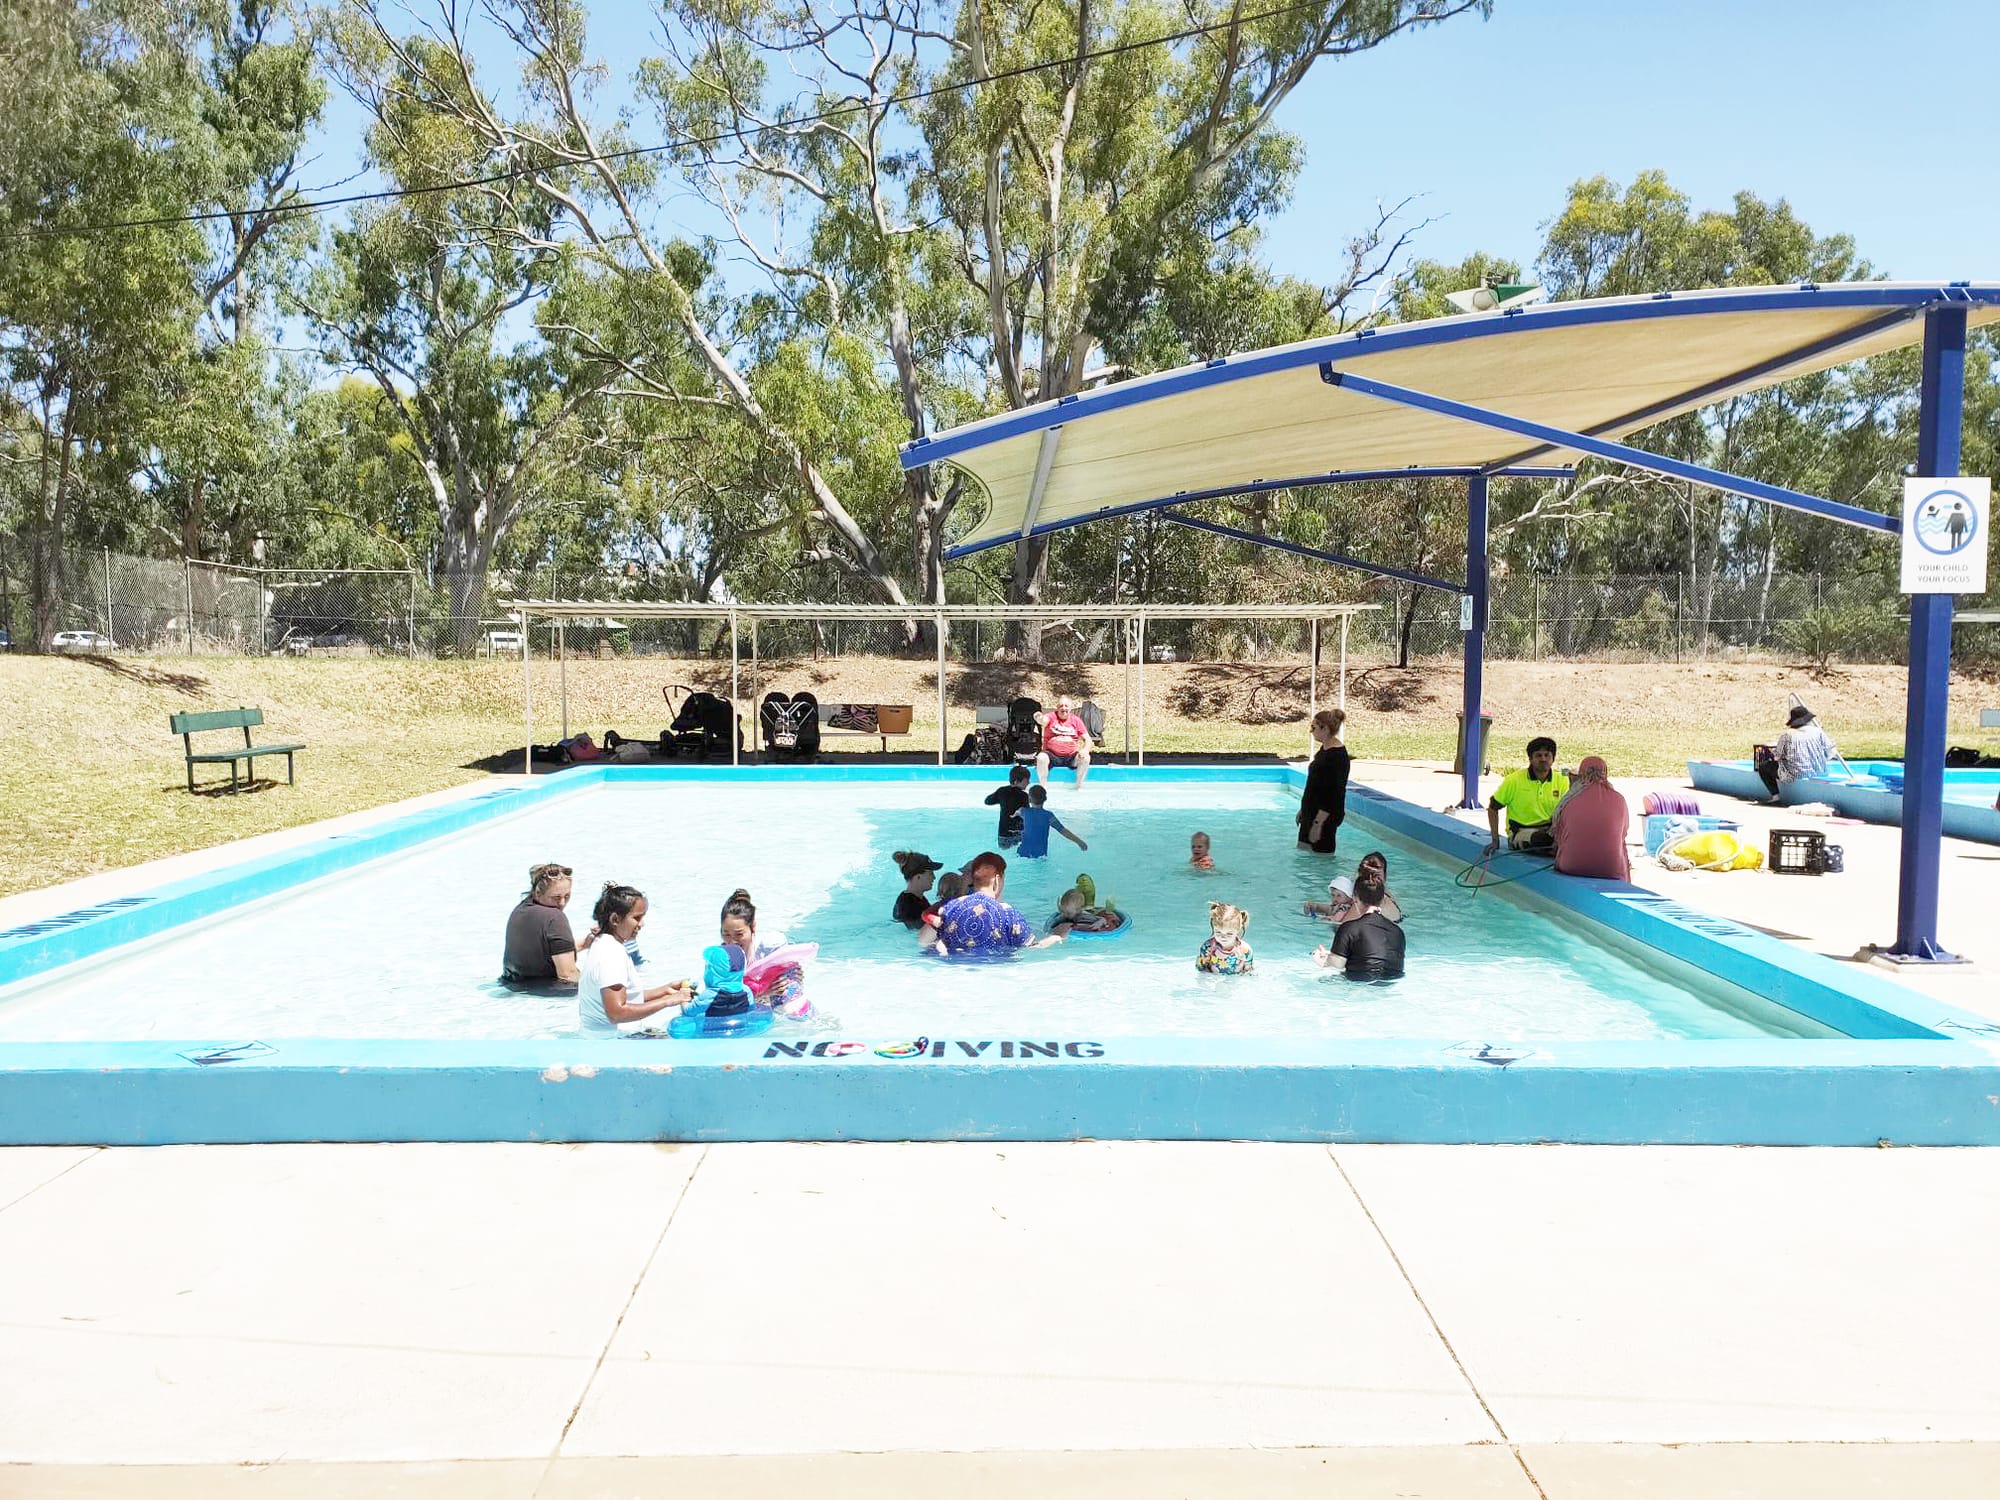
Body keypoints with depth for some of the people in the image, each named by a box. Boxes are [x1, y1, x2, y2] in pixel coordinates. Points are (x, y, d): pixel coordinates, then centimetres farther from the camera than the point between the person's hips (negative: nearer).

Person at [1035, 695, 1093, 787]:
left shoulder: (1076, 721, 5)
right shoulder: (1052, 717, -2)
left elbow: (1087, 739, 3)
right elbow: (1044, 720, -27)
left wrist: (1085, 750, -19)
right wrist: (1039, 719, -53)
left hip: (1070, 756, 2)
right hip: (1052, 755, -2)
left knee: (1085, 758, -25)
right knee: (1041, 758, -32)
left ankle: (1079, 787, -8)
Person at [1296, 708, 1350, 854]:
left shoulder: (1338, 756, -21)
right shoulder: (1324, 749, 9)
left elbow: (1335, 793, -23)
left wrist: (1318, 823, -24)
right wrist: (1303, 809, 21)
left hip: (1325, 815, -10)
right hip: (1312, 812, 10)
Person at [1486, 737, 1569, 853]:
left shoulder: (1562, 781, 5)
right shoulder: (1514, 780, -2)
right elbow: (1493, 808, 6)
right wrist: (1495, 840, 0)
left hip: (1550, 829, 3)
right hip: (1521, 830, -3)